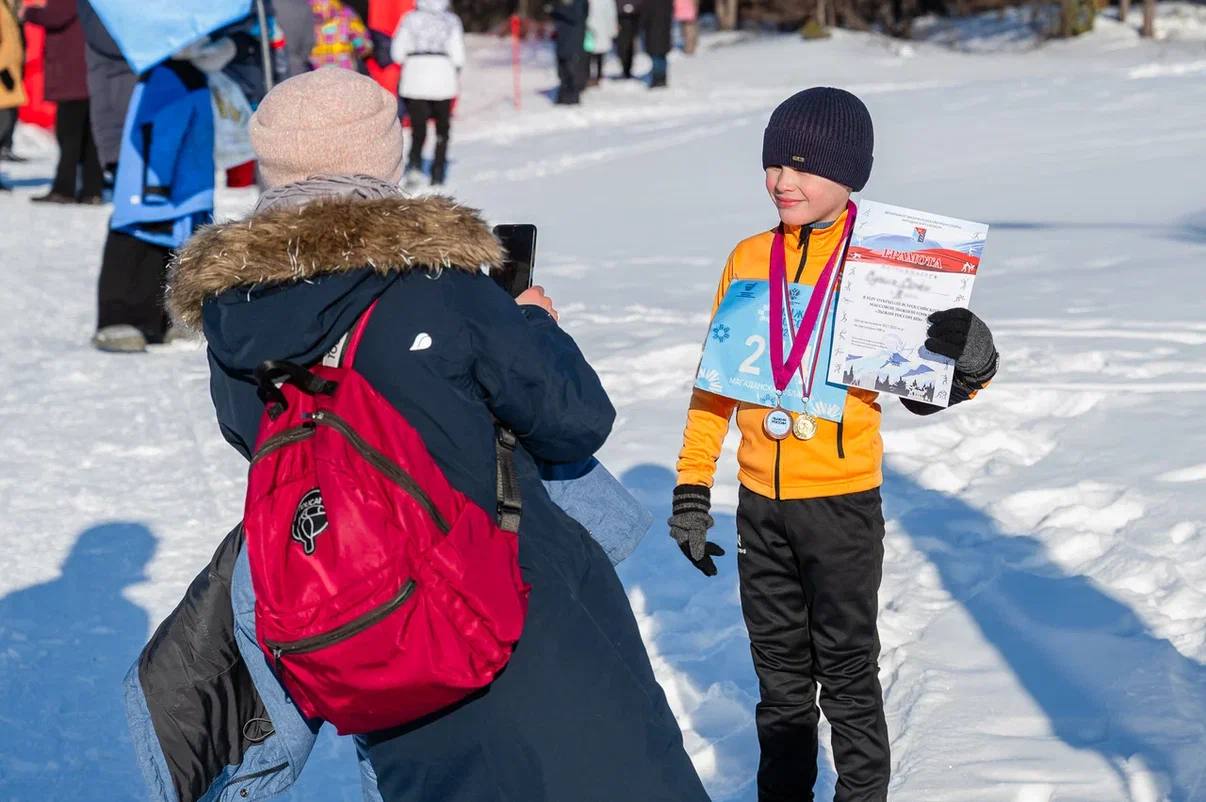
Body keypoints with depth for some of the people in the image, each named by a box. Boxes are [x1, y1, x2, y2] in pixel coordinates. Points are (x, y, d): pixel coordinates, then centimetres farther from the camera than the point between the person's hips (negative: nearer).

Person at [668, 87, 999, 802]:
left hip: (843, 499, -4)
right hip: (760, 499, 4)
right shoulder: (749, 258, 4)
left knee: (847, 669, 6)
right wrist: (693, 486, 7)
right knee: (779, 670, 16)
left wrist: (968, 366, -26)